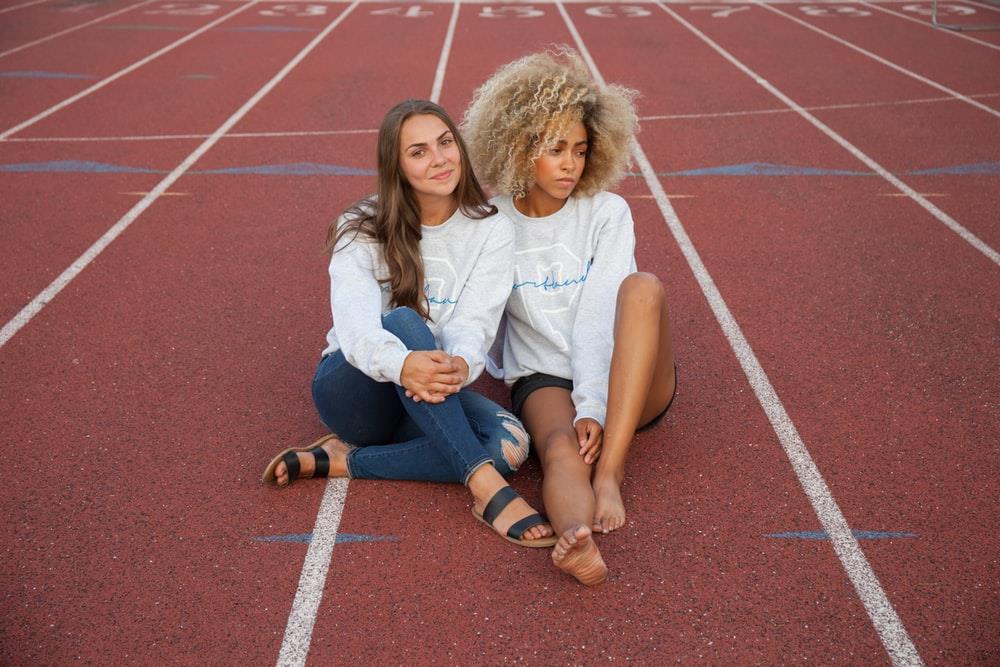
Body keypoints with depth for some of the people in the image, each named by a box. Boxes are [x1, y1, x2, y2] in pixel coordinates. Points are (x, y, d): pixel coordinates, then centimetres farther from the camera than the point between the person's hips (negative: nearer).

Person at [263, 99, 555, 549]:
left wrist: (459, 366, -41)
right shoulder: (362, 229, -9)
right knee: (403, 320, -36)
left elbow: (474, 324, -16)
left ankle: (342, 460, -19)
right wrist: (402, 364, -49)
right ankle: (487, 489, -41)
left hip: (429, 396, 2)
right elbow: (356, 325, -26)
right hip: (355, 389, -2)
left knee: (510, 444, -29)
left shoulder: (491, 230, -4)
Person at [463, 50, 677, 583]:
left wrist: (593, 409, -26)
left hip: (623, 383, 1)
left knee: (643, 287, -30)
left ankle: (610, 469, -35)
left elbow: (598, 316, -13)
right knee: (561, 450, -35)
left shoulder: (607, 213, -1)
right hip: (542, 378, 0)